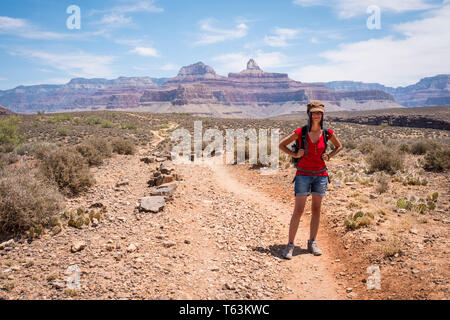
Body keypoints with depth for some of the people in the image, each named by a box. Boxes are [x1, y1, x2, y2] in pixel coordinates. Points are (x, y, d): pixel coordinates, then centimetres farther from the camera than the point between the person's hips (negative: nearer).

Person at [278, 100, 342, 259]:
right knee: (298, 210, -6)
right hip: (303, 174, -3)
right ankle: (290, 245, 1)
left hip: (321, 175, 3)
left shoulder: (327, 133, -1)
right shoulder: (300, 132, -7)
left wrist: (329, 156, 1)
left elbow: (339, 146, 17)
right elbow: (282, 145, 2)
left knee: (316, 210, 8)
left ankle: (312, 243, 20)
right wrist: (295, 154, -9)